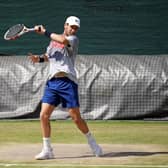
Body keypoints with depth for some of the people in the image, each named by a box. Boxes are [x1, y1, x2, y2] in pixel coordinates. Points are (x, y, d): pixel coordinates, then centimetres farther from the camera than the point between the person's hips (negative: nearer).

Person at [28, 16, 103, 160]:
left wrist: (45, 32, -14)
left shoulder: (74, 39, -1)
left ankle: (93, 144, 16)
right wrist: (39, 58, 11)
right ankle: (47, 150, 3)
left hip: (67, 82, -5)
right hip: (52, 82, 5)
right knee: (44, 115, -5)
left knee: (76, 117, -5)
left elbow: (63, 40, -23)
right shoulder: (54, 39, 18)